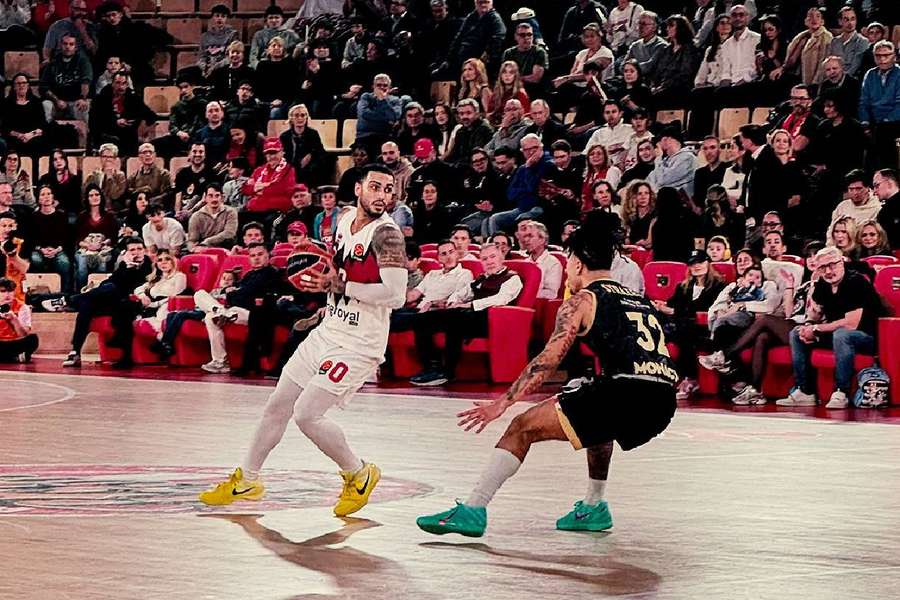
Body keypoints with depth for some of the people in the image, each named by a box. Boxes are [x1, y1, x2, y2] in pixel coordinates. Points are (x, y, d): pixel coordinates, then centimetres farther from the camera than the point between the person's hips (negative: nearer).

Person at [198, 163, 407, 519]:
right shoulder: (345, 222, 7)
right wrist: (327, 283, 3)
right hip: (327, 332, 8)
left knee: (306, 414, -15)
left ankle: (358, 475, 7)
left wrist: (342, 285, -19)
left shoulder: (386, 233, -18)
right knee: (277, 405, 13)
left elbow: (396, 294, -27)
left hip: (358, 344, -8)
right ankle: (247, 480, 31)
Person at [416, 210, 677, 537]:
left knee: (523, 428, 1)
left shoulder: (582, 300, 7)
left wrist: (502, 403, -3)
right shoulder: (638, 298, 27)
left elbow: (548, 360, -2)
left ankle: (472, 510, -7)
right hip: (663, 403, 7)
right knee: (598, 414, 40)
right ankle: (593, 508, 41)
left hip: (625, 394, -7)